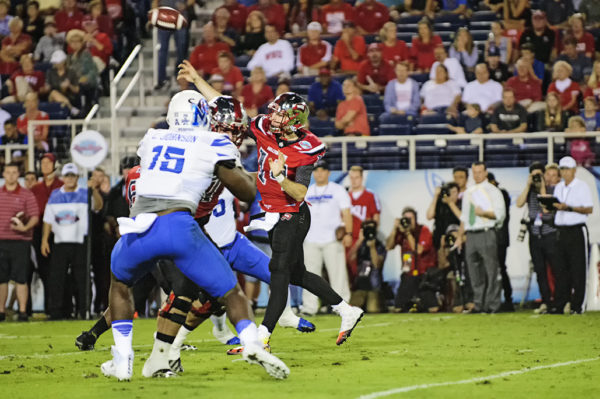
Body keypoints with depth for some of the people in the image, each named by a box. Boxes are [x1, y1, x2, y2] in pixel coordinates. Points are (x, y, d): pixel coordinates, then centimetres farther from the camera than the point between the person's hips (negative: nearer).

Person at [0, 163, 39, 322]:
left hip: (20, 241, -4)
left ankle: (22, 311, -3)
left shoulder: (26, 194, 1)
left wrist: (25, 227, -21)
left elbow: (35, 217, -4)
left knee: (20, 279, -5)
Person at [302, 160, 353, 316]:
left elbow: (346, 213, 0)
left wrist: (348, 233, -11)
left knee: (337, 272, -7)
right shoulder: (306, 192, 15)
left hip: (332, 239, -3)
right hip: (311, 241, 3)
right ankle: (309, 307, 2)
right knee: (310, 273, 0)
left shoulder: (337, 190, 4)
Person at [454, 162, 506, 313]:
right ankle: (478, 304, 12)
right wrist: (459, 236, 18)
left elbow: (500, 214, -6)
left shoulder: (493, 191, 1)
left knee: (491, 271, -7)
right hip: (471, 234, 6)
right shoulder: (468, 192, 18)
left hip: (487, 233, -6)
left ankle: (492, 305, -5)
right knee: (475, 272, 7)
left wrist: (484, 213, -20)